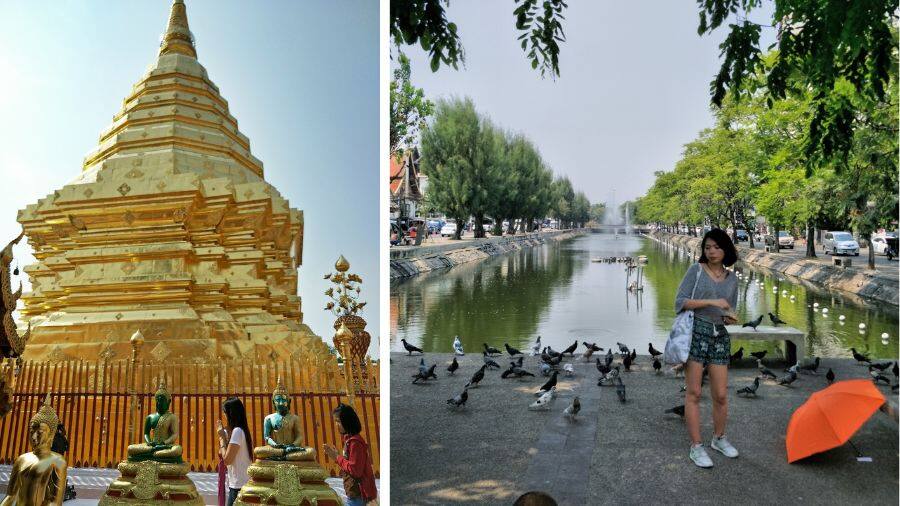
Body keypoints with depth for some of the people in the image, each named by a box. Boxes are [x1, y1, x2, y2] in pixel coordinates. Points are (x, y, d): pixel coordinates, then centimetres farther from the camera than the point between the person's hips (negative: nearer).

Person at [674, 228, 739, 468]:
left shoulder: (732, 278, 14)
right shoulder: (696, 270, 1)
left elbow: (730, 312, 21)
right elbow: (680, 302, -6)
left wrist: (731, 318, -2)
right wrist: (711, 302, -14)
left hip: (719, 336, 4)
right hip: (695, 332, -4)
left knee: (721, 395, 7)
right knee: (694, 392, -1)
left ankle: (719, 438, 30)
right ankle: (696, 446, 7)